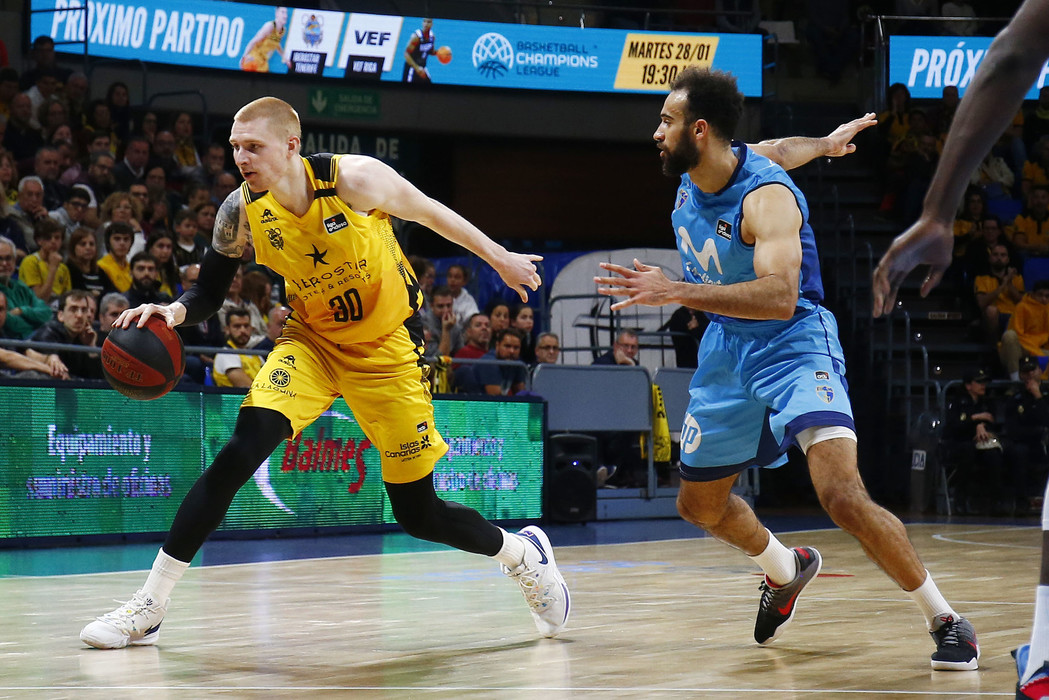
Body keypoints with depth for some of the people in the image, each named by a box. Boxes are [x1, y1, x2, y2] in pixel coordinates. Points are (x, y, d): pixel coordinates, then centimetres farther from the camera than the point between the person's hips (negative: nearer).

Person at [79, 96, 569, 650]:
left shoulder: (354, 179, -24)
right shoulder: (242, 210, -15)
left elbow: (429, 213, -6)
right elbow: (210, 292, -2)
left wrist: (499, 259, 6)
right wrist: (175, 312, -25)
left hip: (386, 350, -2)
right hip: (311, 340, 2)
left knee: (418, 514, 1)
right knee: (242, 450, -22)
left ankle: (524, 552, 33)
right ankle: (147, 608, -16)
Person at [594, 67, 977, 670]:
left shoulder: (766, 197, -27)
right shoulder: (691, 176, -1)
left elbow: (779, 297, -41)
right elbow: (768, 152, 21)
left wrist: (677, 292, -45)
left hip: (794, 343, -8)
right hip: (728, 347, 9)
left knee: (843, 495, -26)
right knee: (700, 503, 16)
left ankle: (946, 620, -10)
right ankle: (786, 573, 46)